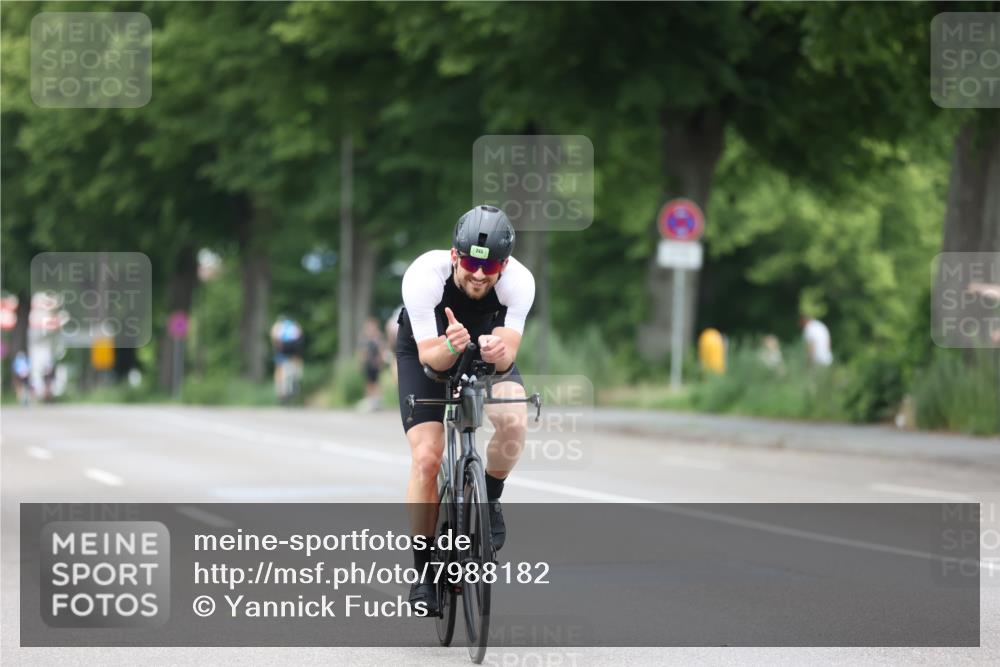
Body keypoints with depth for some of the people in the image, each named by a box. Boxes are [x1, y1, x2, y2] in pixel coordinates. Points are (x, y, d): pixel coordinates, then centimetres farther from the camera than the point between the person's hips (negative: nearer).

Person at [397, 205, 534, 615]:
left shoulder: (520, 281, -32)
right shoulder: (424, 276, -36)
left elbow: (508, 353, -32)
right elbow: (430, 356, -33)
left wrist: (498, 352, -56)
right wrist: (449, 346, -56)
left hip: (487, 348, 1)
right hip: (427, 350, -1)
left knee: (513, 420, -29)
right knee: (427, 457, -17)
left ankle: (488, 501, 0)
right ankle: (423, 572, -3)